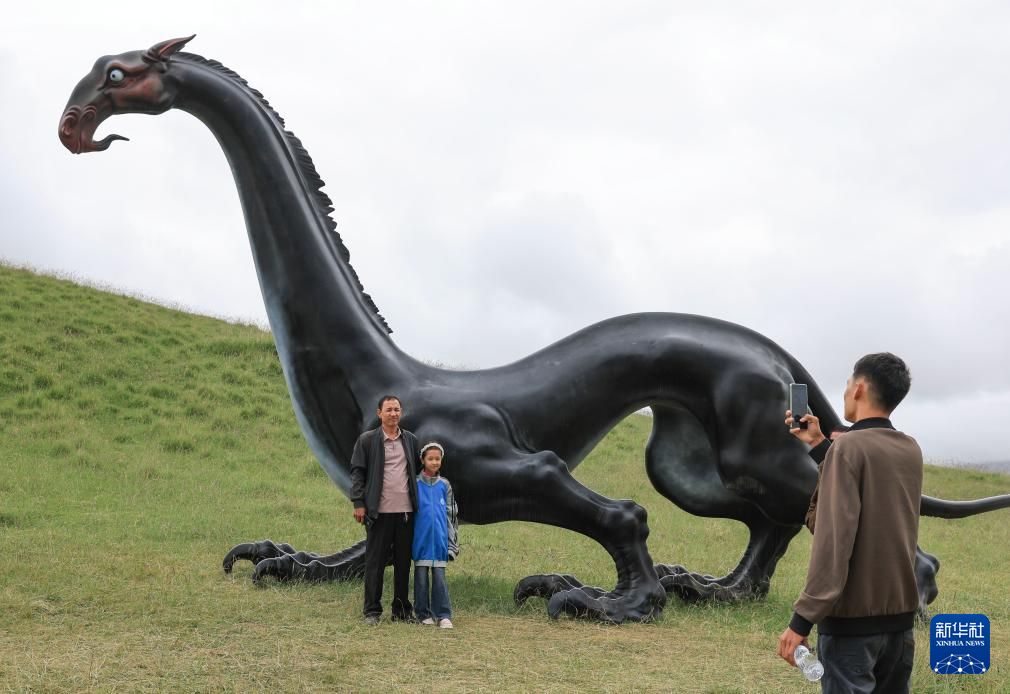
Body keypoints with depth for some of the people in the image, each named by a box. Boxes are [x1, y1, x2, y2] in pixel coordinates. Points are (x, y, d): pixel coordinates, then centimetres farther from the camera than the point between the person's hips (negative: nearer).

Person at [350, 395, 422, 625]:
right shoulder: (366, 440, 2)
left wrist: (418, 502, 13)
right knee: (375, 563, 0)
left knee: (404, 563, 9)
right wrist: (358, 503, -8)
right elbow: (357, 473, 0)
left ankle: (402, 610, 18)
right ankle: (372, 611, 7)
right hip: (380, 511, -4)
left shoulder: (411, 440, 13)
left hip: (406, 511, 4)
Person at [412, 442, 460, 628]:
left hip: (439, 538, 1)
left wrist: (452, 541, 9)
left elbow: (450, 514, 12)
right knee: (421, 577, 3)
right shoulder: (415, 484, 1)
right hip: (421, 538, -1)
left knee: (440, 577, 0)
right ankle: (424, 614, 12)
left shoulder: (444, 485, 8)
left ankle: (443, 615, 3)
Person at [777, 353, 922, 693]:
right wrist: (819, 445, 21)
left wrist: (802, 620, -23)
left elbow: (833, 540, -23)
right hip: (900, 614, 7)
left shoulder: (848, 447, -15)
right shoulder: (911, 450, 6)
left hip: (853, 617, -7)